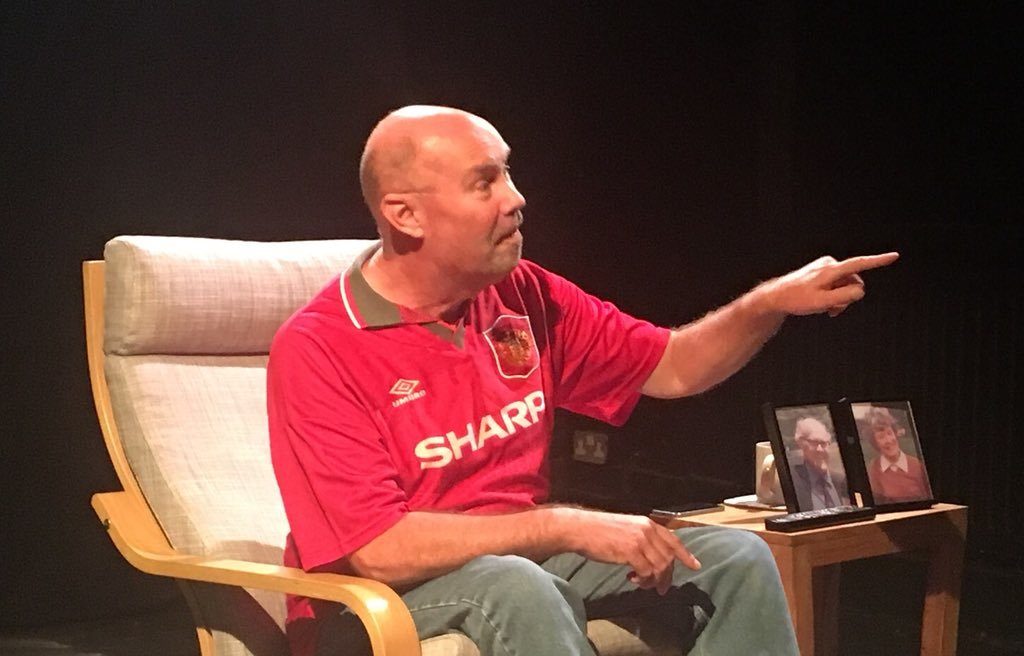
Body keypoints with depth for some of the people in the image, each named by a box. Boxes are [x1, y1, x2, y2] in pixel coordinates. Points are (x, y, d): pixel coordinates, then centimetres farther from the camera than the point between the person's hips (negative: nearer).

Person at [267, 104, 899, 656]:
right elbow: (375, 549, -25)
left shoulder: (526, 298, 2)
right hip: (382, 596, -7)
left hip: (527, 558, 7)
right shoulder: (318, 350, -18)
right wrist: (568, 527, -26)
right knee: (518, 588, -38)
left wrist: (771, 302, -6)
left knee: (736, 559, -5)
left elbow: (670, 368, 13)